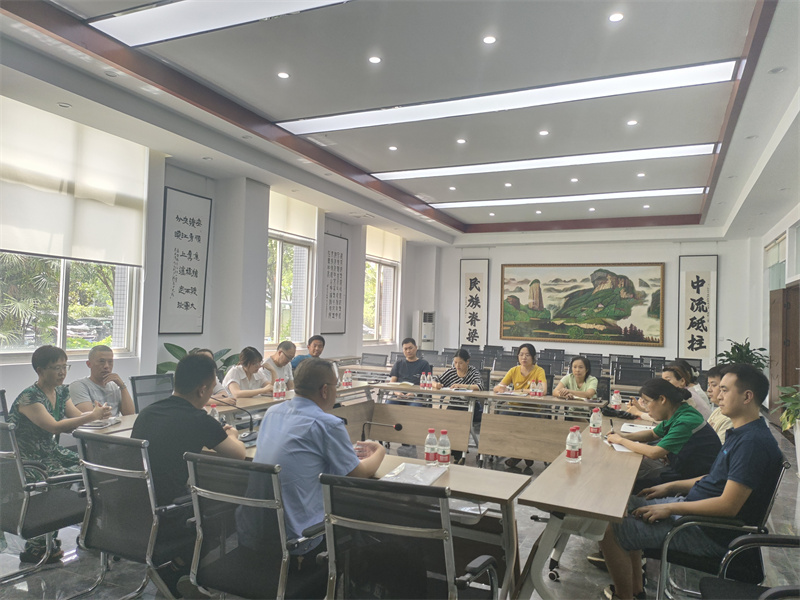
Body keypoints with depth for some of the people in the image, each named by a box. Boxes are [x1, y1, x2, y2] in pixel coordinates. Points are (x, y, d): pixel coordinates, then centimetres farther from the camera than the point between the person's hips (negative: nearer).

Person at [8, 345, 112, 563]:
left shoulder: (61, 392, 7)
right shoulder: (28, 398, -18)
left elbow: (77, 418, 4)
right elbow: (54, 426, -30)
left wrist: (98, 413, -18)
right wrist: (92, 416, -33)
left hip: (51, 453, 8)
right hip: (29, 461, -8)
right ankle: (35, 547, -9)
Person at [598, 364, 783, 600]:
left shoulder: (753, 442, -24)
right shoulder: (741, 434, 9)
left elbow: (728, 506, -27)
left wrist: (670, 507, -19)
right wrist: (671, 486, 13)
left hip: (711, 534, -11)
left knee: (610, 532, -16)